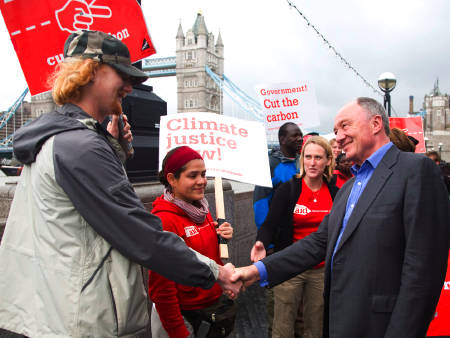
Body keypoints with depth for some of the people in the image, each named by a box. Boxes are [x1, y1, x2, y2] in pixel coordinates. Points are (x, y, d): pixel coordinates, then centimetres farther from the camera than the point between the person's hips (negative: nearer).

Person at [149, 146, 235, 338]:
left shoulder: (201, 208, 2)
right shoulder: (164, 220, -22)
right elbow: (161, 287, -20)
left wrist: (222, 236, -4)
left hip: (217, 301, 7)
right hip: (187, 316, -7)